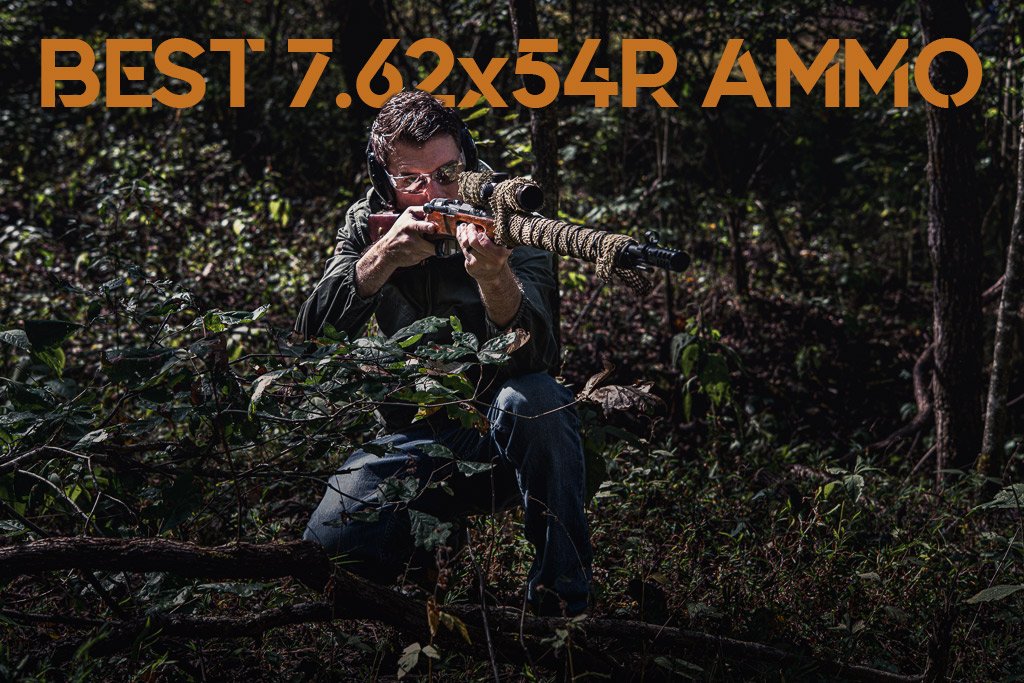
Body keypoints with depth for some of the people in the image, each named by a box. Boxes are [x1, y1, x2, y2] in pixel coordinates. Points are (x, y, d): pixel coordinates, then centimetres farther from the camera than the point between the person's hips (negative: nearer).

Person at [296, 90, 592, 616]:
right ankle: (426, 534, 11)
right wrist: (382, 258, -30)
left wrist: (495, 279, -49)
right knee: (329, 545, -23)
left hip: (498, 438, -2)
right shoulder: (366, 225, -2)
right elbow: (313, 336, -14)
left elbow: (534, 358, -28)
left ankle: (562, 604, -24)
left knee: (536, 399, -36)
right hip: (410, 444, 2)